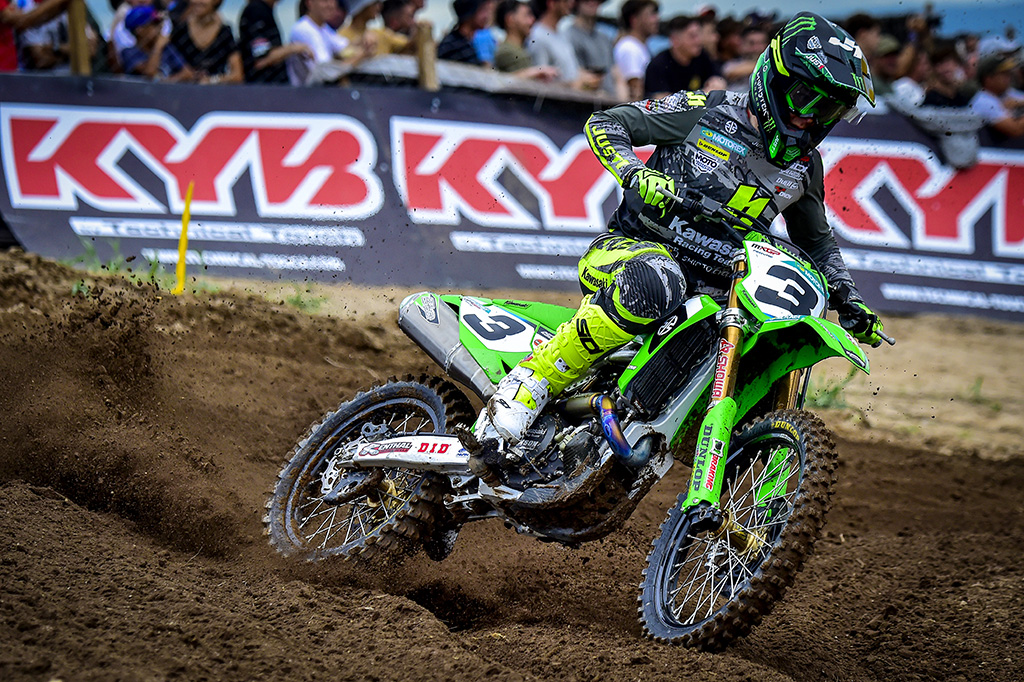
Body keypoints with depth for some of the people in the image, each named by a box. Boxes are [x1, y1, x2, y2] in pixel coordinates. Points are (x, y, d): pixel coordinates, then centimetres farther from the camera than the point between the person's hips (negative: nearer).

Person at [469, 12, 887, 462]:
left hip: (713, 286, 6)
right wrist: (635, 174, -21)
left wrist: (849, 302, 16)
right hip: (634, 248, -6)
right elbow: (604, 124, -3)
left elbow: (817, 242, 30)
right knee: (654, 284, -42)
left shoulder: (804, 166, 13)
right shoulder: (709, 112, -3)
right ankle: (518, 400, -40)